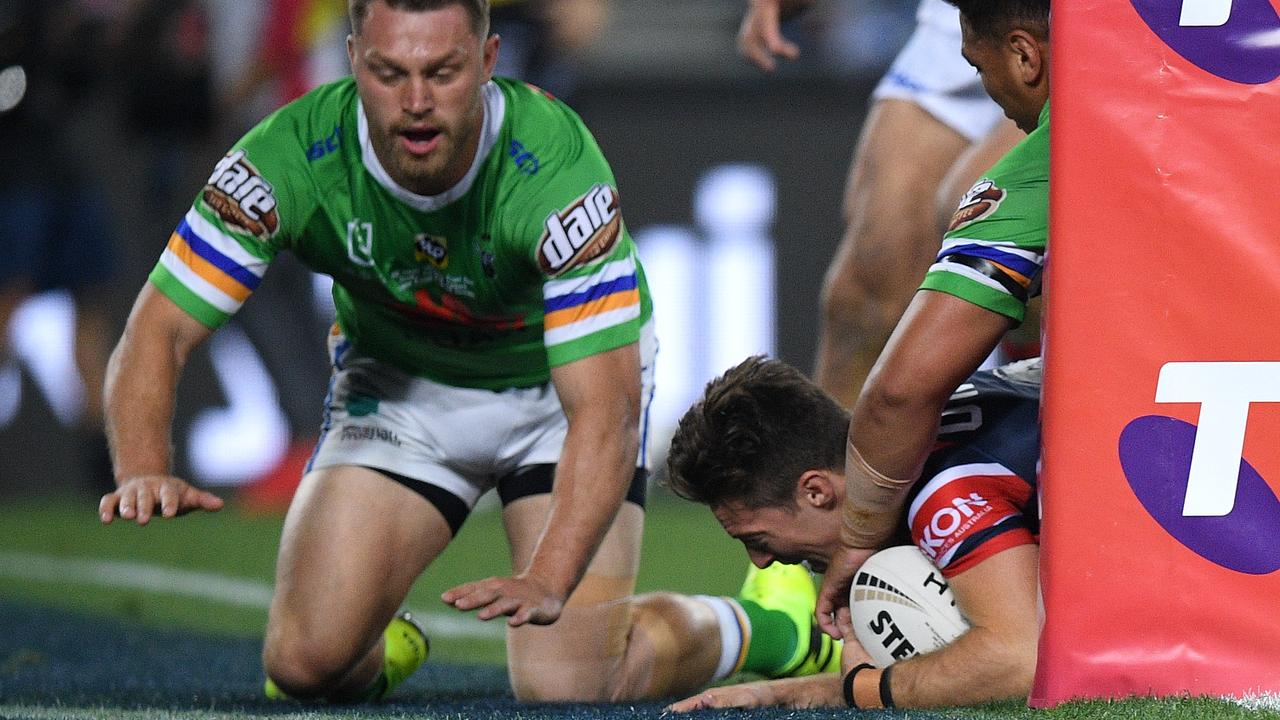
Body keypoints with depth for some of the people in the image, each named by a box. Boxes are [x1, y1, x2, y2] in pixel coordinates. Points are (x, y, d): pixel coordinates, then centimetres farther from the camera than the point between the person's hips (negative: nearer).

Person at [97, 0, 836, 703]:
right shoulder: (291, 156, -28)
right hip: (395, 377, 2)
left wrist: (547, 580, -53)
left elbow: (605, 407, -39)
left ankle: (766, 627, 14)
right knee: (305, 663, -14)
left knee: (563, 684, -16)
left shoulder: (554, 165, -36)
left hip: (558, 386, -2)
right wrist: (145, 470, -45)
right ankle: (384, 646, 24)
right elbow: (159, 333, -24)